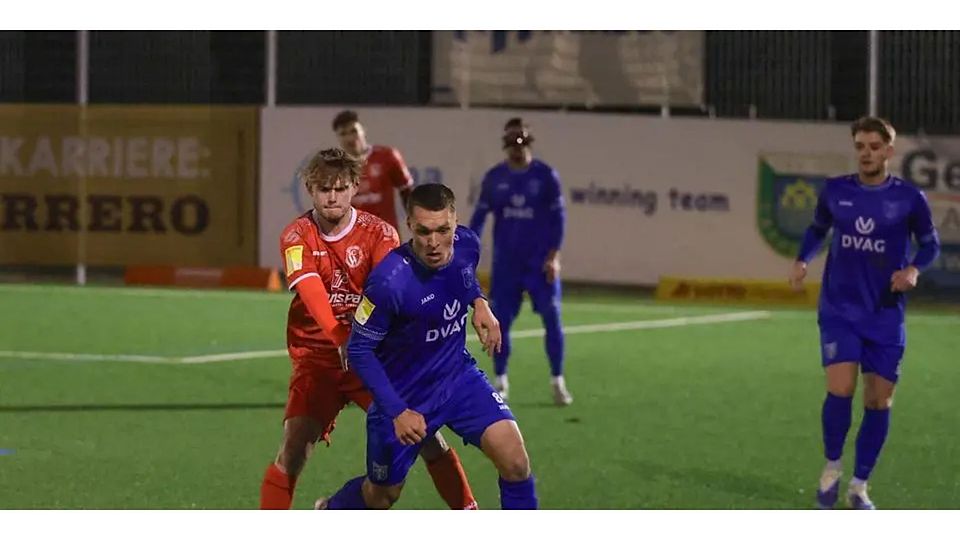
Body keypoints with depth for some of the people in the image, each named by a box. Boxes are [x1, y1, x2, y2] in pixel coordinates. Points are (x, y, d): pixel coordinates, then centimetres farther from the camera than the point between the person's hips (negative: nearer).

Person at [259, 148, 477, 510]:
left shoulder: (379, 233, -5)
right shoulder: (297, 237, -6)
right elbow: (312, 292, -22)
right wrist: (341, 338, -40)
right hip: (317, 357, -1)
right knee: (294, 449, -13)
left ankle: (468, 515, 10)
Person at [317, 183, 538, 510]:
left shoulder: (467, 244, -13)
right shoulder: (389, 281, -32)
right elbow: (359, 350, -21)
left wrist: (479, 303, -6)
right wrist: (397, 412, -26)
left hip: (459, 376, 4)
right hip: (403, 395, -4)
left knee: (514, 461, -16)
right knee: (382, 495, 15)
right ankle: (328, 513, 49)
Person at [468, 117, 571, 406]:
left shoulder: (545, 175, -2)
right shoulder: (494, 178, 3)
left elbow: (558, 217, -1)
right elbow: (479, 216, 7)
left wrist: (553, 256, -9)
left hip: (540, 261, -2)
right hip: (505, 261, 2)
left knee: (552, 318, -4)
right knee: (500, 320, 0)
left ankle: (558, 382, 6)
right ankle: (500, 382, 12)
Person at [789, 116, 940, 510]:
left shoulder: (909, 198, -4)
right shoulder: (835, 192, 0)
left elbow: (930, 243, 6)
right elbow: (818, 229, 17)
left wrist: (914, 269, -15)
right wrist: (802, 261, -1)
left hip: (885, 315, 0)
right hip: (839, 311, 0)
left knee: (879, 402, 2)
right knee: (840, 389, -16)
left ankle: (859, 486, 18)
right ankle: (832, 468, 8)